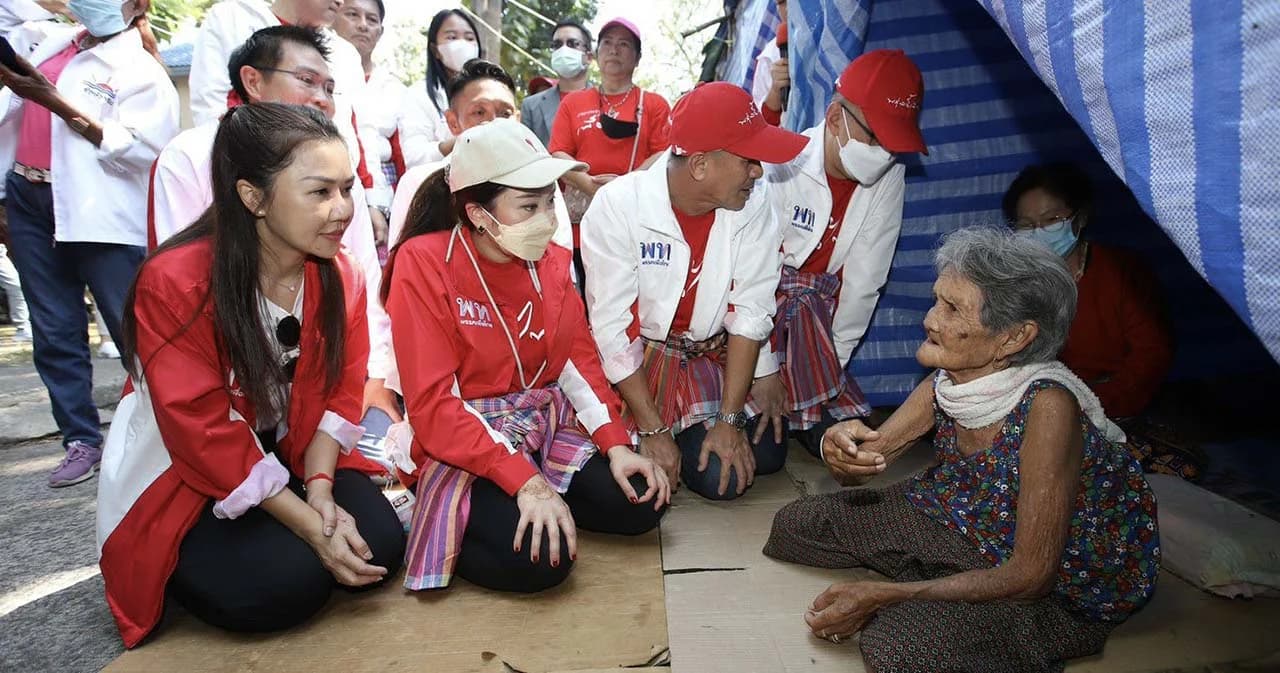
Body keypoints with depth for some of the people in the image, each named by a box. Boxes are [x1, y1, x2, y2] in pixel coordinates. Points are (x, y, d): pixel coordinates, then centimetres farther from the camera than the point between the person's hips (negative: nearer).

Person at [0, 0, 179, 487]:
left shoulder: (140, 72, -3)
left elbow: (137, 149, -17)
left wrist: (55, 102, -17)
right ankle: (82, 440, 17)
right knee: (55, 334, 8)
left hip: (101, 215, -6)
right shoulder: (49, 39, 16)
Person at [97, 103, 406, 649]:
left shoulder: (340, 276, -8)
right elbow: (203, 433, -25)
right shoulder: (174, 282, -25)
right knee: (288, 583, -23)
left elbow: (339, 393, -5)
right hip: (178, 476, -4)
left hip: (292, 456, 5)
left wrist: (320, 489, -22)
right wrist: (308, 524, -27)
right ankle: (181, 572, 8)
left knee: (380, 546, -15)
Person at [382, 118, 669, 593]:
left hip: (548, 425, 6)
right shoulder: (423, 262, -18)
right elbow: (431, 404, -21)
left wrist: (616, 444, -12)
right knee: (538, 561, -25)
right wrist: (526, 481, -29)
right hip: (462, 443, -6)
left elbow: (578, 359, 3)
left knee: (641, 504, -8)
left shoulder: (550, 260, 0)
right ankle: (449, 522, 4)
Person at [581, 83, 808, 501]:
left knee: (766, 456, -7)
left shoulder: (753, 201, -15)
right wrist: (652, 430, -18)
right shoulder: (618, 206, -23)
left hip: (716, 356, 4)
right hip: (637, 358, -3)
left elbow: (750, 311, -13)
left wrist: (730, 419, -15)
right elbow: (612, 326, -19)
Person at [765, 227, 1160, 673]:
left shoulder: (1047, 406, -32)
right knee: (796, 525, 4)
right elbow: (867, 459, -4)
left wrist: (883, 595, -29)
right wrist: (842, 449, -30)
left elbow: (1031, 575, -29)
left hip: (1057, 590, -6)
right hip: (964, 524, 7)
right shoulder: (948, 379, -13)